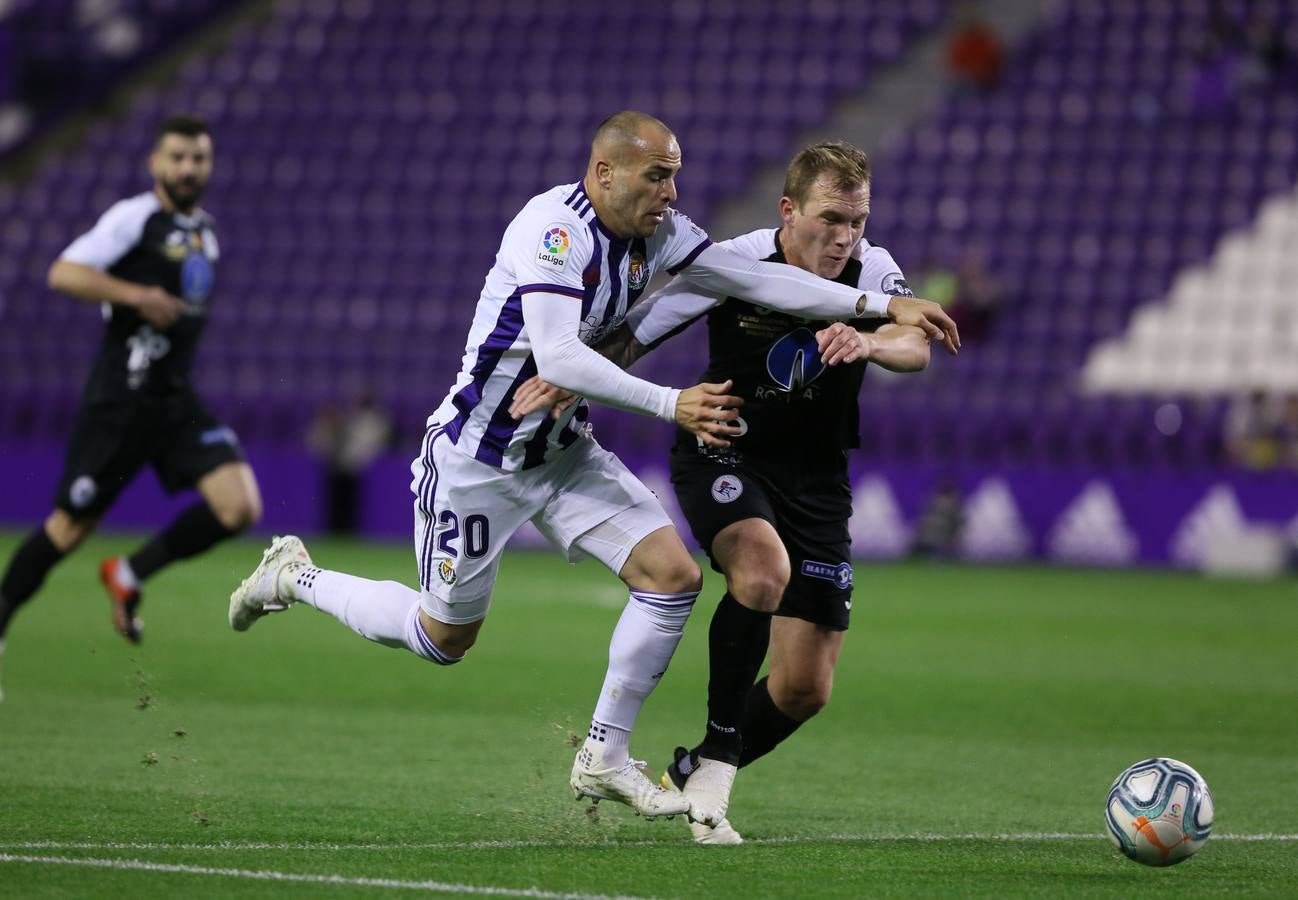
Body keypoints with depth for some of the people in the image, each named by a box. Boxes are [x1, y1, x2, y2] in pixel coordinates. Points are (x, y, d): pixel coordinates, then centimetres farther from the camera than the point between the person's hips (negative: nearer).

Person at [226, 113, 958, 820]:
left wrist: (880, 304, -9)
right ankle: (296, 578, 31)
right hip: (477, 459, -8)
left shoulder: (657, 235, -3)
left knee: (674, 575, -8)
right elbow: (556, 358, -38)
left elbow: (757, 277, -2)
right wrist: (671, 405, -44)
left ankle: (605, 758, 4)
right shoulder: (554, 228, -27)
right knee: (445, 639, 6)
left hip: (563, 453, 8)